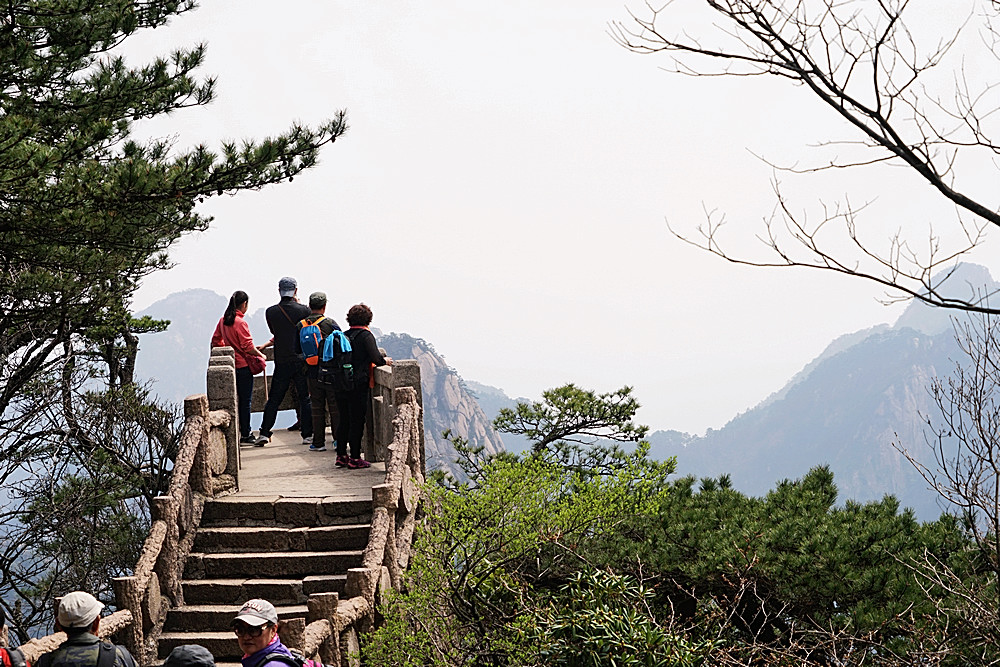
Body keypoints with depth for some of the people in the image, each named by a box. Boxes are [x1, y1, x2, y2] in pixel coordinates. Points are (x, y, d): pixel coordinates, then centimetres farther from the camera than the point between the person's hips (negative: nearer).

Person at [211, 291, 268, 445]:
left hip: (229, 366, 8)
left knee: (236, 399, 15)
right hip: (243, 366, -8)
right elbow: (248, 346, -19)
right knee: (245, 401, 0)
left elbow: (216, 341, 15)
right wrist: (260, 355, -5)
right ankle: (245, 434, 4)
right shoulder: (240, 322, -17)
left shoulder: (223, 321, 6)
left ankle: (238, 432, 19)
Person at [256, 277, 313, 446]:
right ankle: (308, 435, 5)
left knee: (274, 399, 9)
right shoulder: (304, 310, -6)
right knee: (305, 399, 6)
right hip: (302, 361, -1)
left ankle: (264, 433, 6)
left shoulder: (271, 312, -2)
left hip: (282, 362, 1)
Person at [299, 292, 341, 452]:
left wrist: (303, 365, 16)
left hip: (312, 372, 3)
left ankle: (318, 442, 10)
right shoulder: (330, 323, -9)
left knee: (316, 407, 9)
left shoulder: (301, 325, 1)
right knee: (335, 407, 4)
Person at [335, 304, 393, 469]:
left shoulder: (343, 335, 9)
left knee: (344, 420, 14)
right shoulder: (365, 335, -9)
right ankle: (355, 458, 2)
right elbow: (376, 358, -18)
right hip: (358, 385, -6)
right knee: (357, 421, 0)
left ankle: (341, 456, 18)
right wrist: (385, 361, 4)